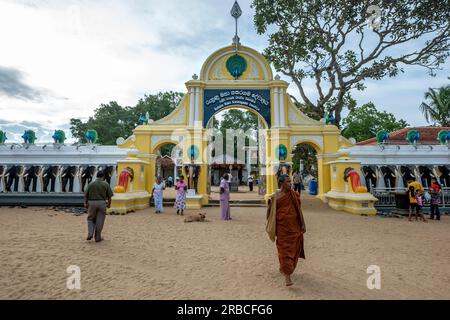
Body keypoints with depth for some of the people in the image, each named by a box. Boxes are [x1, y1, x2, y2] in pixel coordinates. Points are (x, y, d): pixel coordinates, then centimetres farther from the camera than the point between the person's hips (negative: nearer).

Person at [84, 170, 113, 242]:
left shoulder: (91, 184, 2)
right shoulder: (106, 184, -3)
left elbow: (86, 195, 1)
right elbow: (109, 196, -1)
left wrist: (85, 203, 12)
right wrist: (109, 204, 12)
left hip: (91, 203, 2)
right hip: (102, 203, -1)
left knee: (91, 219, 19)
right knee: (99, 221, 6)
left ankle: (90, 234, 5)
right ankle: (97, 237, 12)